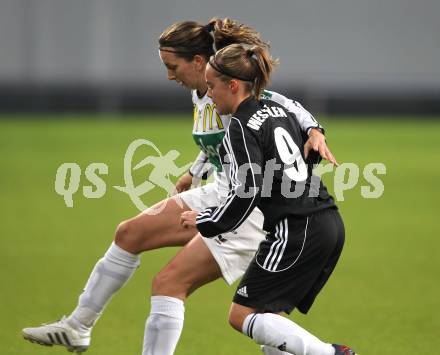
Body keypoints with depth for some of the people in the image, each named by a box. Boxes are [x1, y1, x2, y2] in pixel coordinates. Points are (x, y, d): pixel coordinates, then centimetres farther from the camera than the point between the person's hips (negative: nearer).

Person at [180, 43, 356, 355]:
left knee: (242, 316, -4)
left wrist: (205, 223, -5)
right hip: (331, 224, 9)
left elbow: (247, 192, -18)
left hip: (298, 232, -9)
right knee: (268, 315, 16)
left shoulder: (241, 127, -9)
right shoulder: (277, 109, 15)